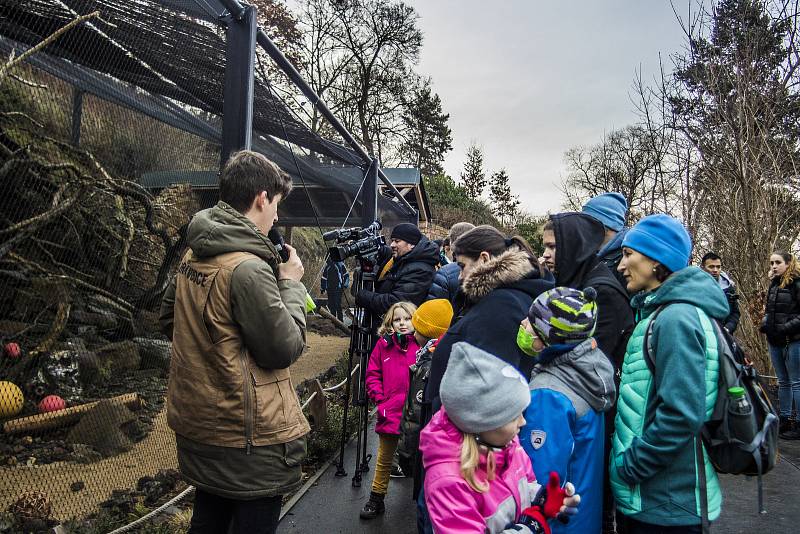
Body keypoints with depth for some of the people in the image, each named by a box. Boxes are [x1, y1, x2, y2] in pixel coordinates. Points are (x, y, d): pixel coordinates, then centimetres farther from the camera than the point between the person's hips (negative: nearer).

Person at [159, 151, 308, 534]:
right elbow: (285, 348, -17)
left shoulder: (192, 256, 3)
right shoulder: (248, 267, -25)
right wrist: (291, 284, -7)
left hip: (199, 425, 9)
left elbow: (169, 319, 16)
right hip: (249, 440, -9)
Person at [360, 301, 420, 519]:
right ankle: (376, 500, 30)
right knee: (384, 460, 16)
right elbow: (372, 374, 6)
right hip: (389, 412, 2)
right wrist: (380, 398, -2)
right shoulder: (383, 344, 2)